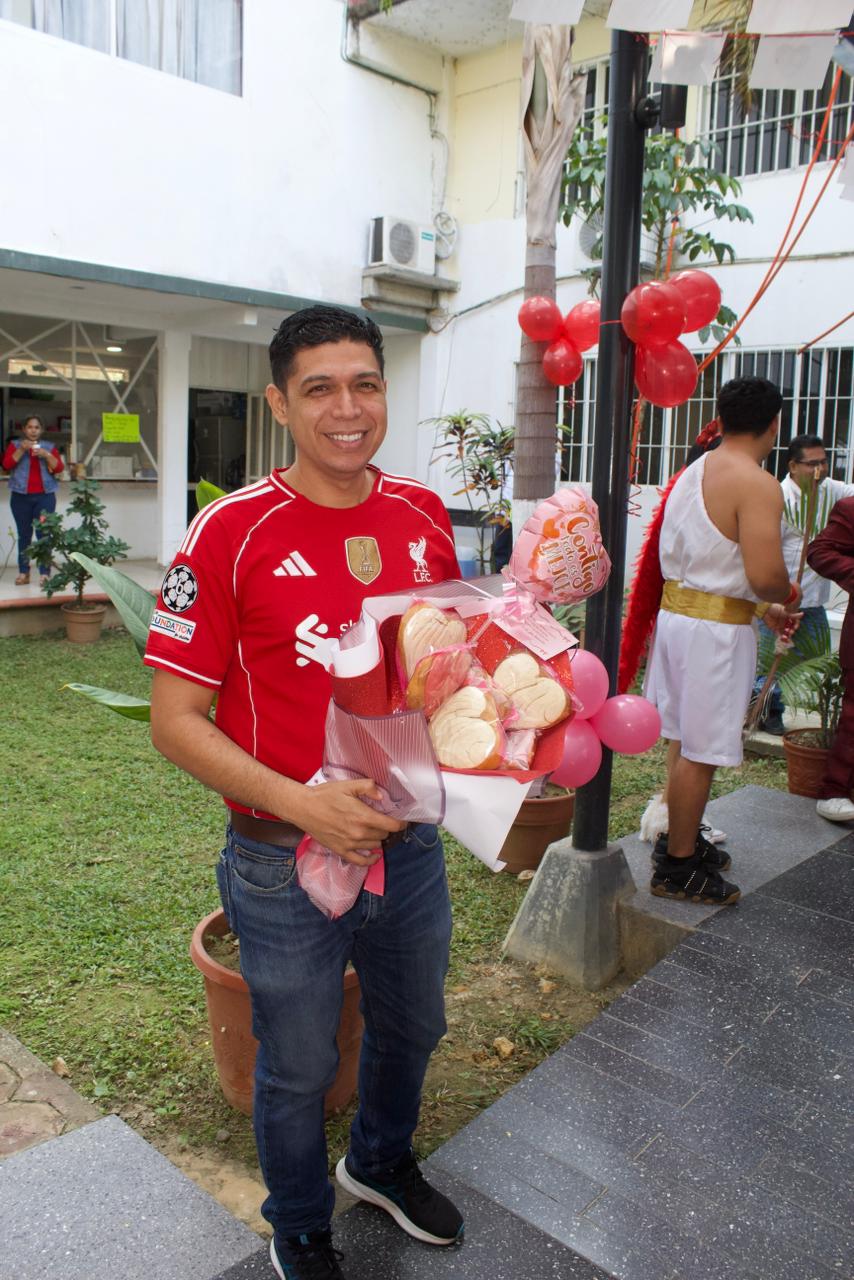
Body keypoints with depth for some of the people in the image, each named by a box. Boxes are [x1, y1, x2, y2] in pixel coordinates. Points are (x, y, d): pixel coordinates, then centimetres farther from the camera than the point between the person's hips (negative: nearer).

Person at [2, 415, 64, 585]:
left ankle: (44, 573, -9)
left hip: (45, 496, 0)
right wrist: (21, 450, -13)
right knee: (24, 534, -1)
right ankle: (23, 573, 1)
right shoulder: (15, 445, 9)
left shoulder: (49, 447, 11)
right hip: (21, 497, 0)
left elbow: (59, 468, 0)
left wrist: (46, 455, -14)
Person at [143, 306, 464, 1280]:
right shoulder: (233, 531, -17)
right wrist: (300, 802, -26)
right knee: (298, 1068, 18)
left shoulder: (424, 516, -2)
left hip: (409, 842, 5)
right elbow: (175, 721, -16)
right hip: (286, 865, -4)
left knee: (411, 1026, 27)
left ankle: (381, 1163, 59)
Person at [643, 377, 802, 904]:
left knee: (686, 738, 20)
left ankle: (681, 838, 35)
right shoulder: (757, 485, -16)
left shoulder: (695, 472, 11)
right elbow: (766, 576, -25)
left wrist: (763, 608, 17)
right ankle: (678, 868, 13)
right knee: (701, 751, 2)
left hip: (676, 612, 9)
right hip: (716, 629, -9)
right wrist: (788, 596, -2)